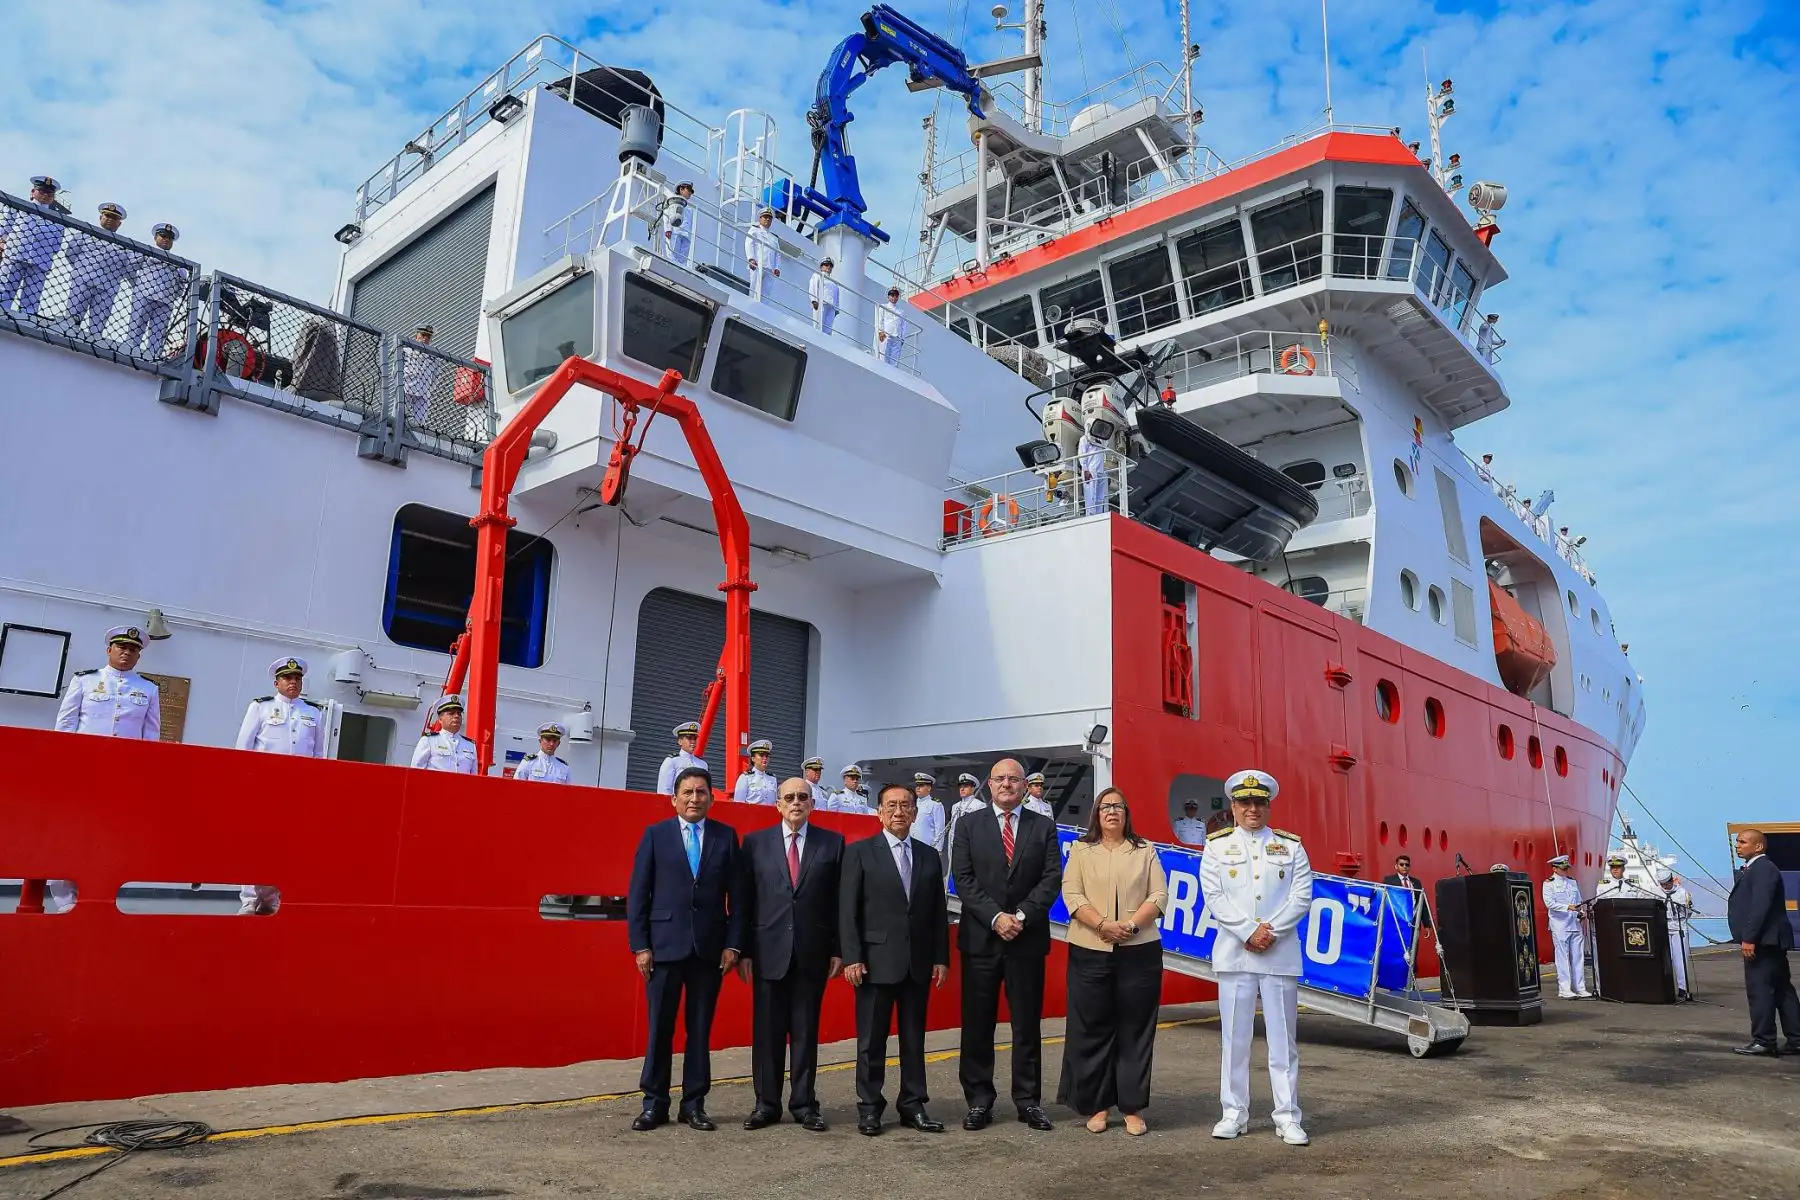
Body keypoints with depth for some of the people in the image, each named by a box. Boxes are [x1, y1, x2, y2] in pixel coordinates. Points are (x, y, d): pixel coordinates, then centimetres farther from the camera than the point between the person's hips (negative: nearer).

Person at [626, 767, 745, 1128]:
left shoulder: (726, 837, 5)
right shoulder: (655, 835, 2)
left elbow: (736, 895, 4)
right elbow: (638, 894, 1)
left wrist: (733, 944, -2)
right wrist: (640, 945, -5)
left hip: (710, 948, 1)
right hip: (665, 945, -1)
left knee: (701, 1029, 8)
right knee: (659, 1028, 5)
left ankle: (693, 1104, 18)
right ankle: (654, 1104, 17)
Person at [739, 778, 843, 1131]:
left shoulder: (832, 843, 4)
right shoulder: (755, 842, 5)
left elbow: (839, 900, 3)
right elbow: (745, 899, 3)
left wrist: (838, 949, -1)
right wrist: (743, 950, -1)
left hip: (812, 952, 0)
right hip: (768, 951, 0)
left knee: (806, 1031, 7)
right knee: (767, 1031, 6)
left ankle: (804, 1104, 18)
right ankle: (767, 1104, 17)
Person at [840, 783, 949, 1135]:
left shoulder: (929, 856, 11)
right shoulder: (860, 853, -1)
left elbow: (939, 912, 11)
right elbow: (847, 909, -5)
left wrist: (941, 958, 5)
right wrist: (851, 957, -11)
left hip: (919, 963, 4)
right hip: (876, 961, -3)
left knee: (914, 1038, 10)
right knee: (871, 1039, 4)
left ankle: (913, 1106, 20)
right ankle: (869, 1107, 16)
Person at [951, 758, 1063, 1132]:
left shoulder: (1044, 827, 6)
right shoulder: (970, 824, 4)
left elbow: (1052, 879, -1)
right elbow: (963, 879, -3)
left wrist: (1022, 916, -14)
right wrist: (995, 917, -14)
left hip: (1028, 938, 1)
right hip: (980, 937, 0)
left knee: (1027, 1024, 7)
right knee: (977, 1025, 5)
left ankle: (1028, 1101, 17)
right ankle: (978, 1101, 15)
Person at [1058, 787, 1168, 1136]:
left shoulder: (1145, 851, 10)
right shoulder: (1080, 851, 8)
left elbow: (1159, 895, 2)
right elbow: (1071, 894, -1)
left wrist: (1131, 925, -12)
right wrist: (1102, 924, -15)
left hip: (1139, 951, 1)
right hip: (1090, 951, 0)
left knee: (1135, 1029, 3)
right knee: (1092, 1028, 2)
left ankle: (1133, 1108, 12)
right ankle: (1096, 1106, 12)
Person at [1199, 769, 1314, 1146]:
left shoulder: (1291, 846, 9)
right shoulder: (1217, 846, 7)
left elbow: (1302, 896, 1)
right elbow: (1214, 897, -2)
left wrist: (1271, 931, -11)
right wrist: (1249, 932, -12)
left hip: (1281, 954, 0)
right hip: (1234, 954, 0)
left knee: (1283, 1038, 4)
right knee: (1234, 1037, 4)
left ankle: (1288, 1118, 11)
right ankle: (1234, 1114, 14)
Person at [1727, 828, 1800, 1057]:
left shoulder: (1763, 869, -14)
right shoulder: (1753, 869, 17)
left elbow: (1760, 906, -22)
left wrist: (1749, 938, -23)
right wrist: (1748, 937, 20)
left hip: (1763, 941, -11)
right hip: (1768, 941, 11)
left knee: (1760, 990, -7)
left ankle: (1763, 1041, -3)